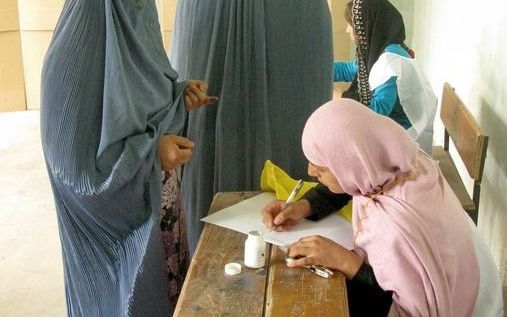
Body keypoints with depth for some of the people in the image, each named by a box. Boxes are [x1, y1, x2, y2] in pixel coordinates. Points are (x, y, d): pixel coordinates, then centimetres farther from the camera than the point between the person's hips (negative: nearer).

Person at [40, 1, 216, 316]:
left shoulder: (134, 27, 0)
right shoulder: (77, 51, -24)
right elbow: (73, 157, -23)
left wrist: (182, 96, -5)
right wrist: (152, 150, -29)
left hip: (155, 191, 7)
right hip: (111, 209, -7)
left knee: (163, 283, 21)